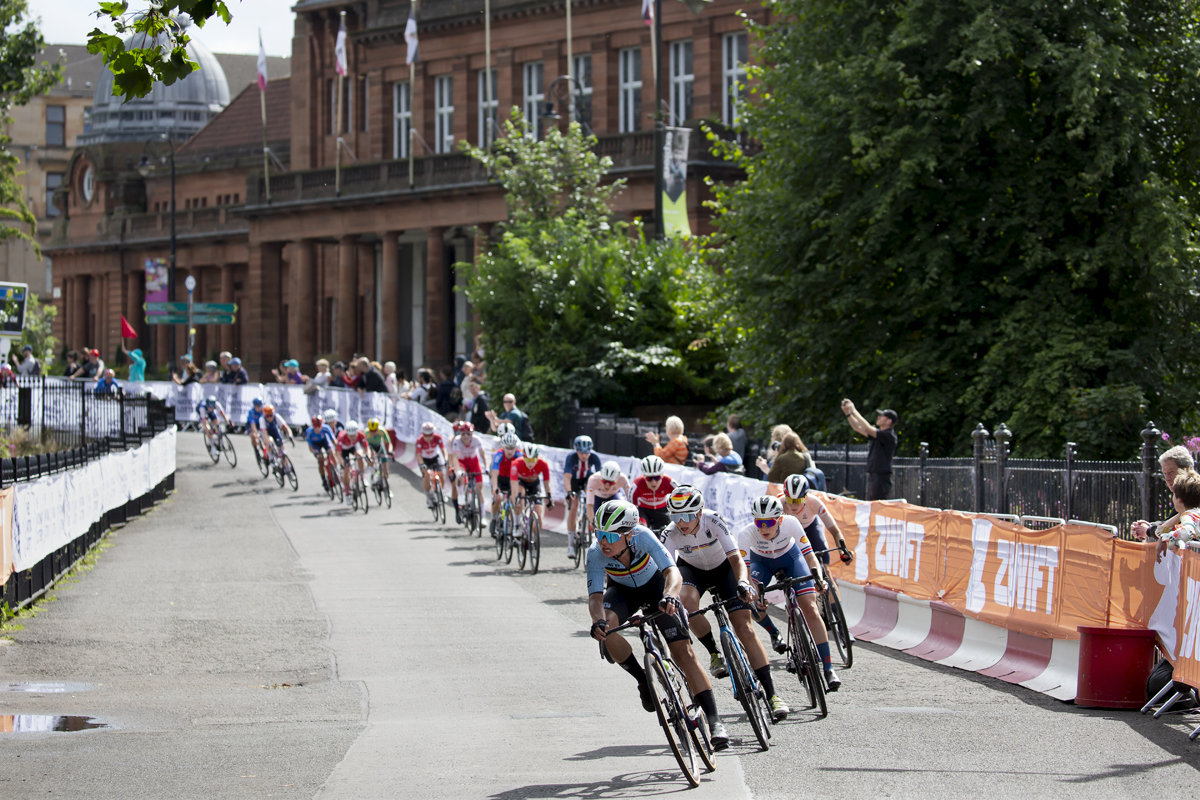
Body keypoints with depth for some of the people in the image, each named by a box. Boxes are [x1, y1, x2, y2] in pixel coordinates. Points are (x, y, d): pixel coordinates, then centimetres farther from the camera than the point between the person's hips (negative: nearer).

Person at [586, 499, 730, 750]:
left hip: (655, 585, -2)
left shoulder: (642, 536, -35)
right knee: (606, 630, -31)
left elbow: (673, 572, -44)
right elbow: (595, 595, -35)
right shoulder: (596, 554, -30)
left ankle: (714, 720, -15)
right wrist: (598, 620, -58)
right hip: (623, 590, 2)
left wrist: (669, 595, -66)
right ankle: (643, 680, -6)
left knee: (683, 650, -16)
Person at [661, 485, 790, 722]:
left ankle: (772, 695, -13)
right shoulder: (671, 534, -29)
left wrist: (743, 583, -58)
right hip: (692, 569, 1)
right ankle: (714, 654, -11)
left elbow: (736, 558, -39)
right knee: (687, 601, -35)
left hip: (723, 568, -1)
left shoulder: (713, 521, -33)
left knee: (744, 627, -13)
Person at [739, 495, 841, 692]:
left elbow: (809, 557, -31)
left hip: (790, 557, -1)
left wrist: (818, 578, -48)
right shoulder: (747, 533, -36)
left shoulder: (790, 523, -34)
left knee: (810, 609, -15)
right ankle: (774, 633, 6)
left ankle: (828, 669, -13)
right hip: (761, 561, 1)